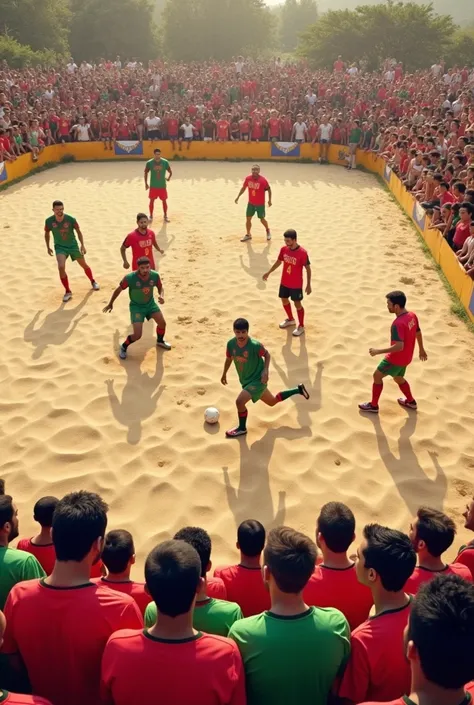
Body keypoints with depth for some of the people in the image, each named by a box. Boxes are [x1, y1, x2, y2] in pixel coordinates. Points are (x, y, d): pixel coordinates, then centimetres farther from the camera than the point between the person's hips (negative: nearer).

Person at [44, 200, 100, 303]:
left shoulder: (71, 219, -20)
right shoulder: (49, 221, -15)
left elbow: (78, 232, -6)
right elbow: (47, 233, 4)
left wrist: (82, 245, -14)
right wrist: (48, 247, 8)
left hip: (73, 245, 0)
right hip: (60, 247, 0)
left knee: (84, 265, 14)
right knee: (61, 267, -22)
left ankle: (93, 282, 45)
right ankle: (68, 292, -6)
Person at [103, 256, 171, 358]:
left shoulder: (155, 275, -19)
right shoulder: (130, 278, -29)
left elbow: (160, 288, 2)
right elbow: (118, 290, -11)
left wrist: (162, 296, -21)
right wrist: (110, 304, 2)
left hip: (150, 303, 4)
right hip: (136, 306, -4)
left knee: (162, 323, 2)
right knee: (137, 335, -13)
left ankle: (160, 341, 36)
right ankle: (123, 347, 17)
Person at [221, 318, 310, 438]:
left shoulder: (255, 345, -27)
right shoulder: (231, 343, -13)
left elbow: (267, 354, -7)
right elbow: (229, 358, 7)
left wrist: (265, 371, -19)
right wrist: (224, 374, 18)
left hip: (258, 379, -6)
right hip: (246, 381, 6)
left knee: (239, 401, -21)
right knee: (272, 402, 24)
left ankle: (242, 428, 5)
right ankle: (298, 389, 41)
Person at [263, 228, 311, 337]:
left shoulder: (302, 253, -23)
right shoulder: (284, 249, -6)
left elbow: (308, 269, -15)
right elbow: (279, 262, 12)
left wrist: (308, 285, -13)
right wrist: (268, 272, 15)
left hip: (296, 285, -6)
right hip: (284, 283, 6)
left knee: (297, 304, 5)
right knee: (284, 300, 20)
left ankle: (301, 326, 21)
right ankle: (290, 319, 44)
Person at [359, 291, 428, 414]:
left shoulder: (398, 324, -31)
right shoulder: (412, 316, -3)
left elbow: (399, 346, -37)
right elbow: (418, 333, 12)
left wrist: (378, 351, -31)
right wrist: (421, 349, 26)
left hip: (396, 359, -8)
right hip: (406, 357, 8)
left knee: (377, 376, 8)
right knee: (398, 378, 29)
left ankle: (373, 406, 18)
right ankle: (411, 402, 44)